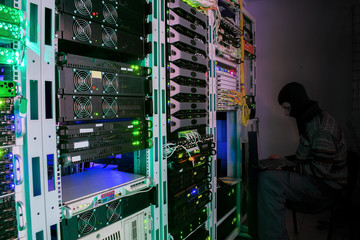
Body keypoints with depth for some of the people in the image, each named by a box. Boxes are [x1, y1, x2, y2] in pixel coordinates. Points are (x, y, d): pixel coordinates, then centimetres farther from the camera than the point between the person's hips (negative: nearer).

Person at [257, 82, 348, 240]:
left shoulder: (319, 126, -21)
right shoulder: (310, 121, 13)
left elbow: (321, 170, -24)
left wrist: (293, 167, -13)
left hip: (325, 189, -11)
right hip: (319, 183, 11)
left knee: (267, 179, -30)